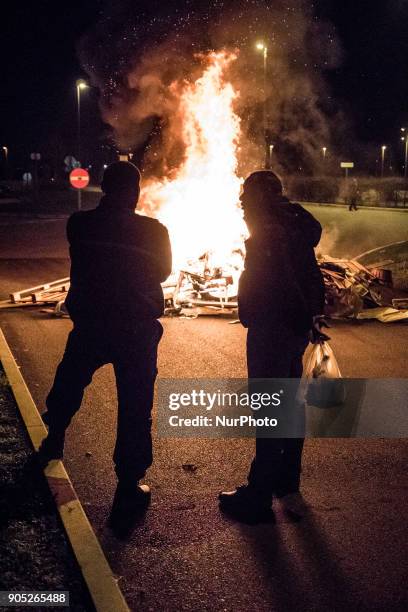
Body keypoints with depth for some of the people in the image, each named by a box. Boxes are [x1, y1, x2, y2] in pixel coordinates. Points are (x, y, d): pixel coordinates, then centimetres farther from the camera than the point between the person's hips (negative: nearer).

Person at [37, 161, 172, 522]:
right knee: (135, 407, 5)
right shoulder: (153, 231, -12)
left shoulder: (79, 225, -6)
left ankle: (52, 446, 45)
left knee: (67, 388, 26)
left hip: (89, 324, 3)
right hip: (137, 330, -3)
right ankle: (129, 484, 9)